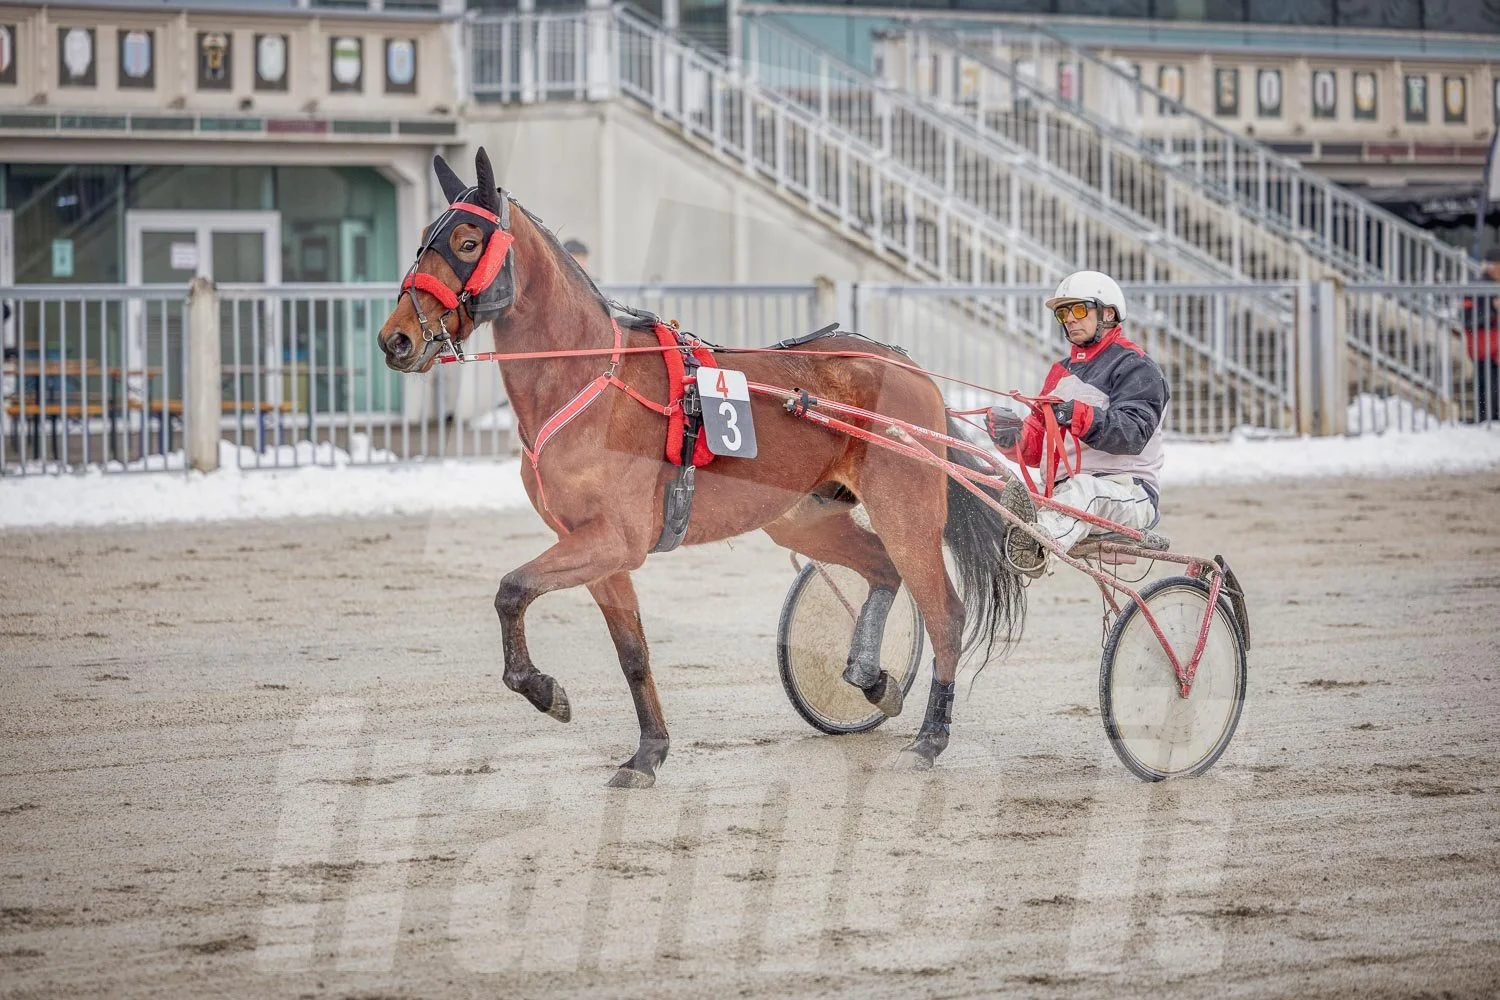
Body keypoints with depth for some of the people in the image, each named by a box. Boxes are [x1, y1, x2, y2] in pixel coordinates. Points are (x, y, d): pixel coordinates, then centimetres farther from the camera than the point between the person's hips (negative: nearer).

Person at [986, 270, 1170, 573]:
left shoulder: (1136, 368, 3)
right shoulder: (1062, 371, 27)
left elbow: (1134, 433, -17)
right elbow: (1036, 448, 19)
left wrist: (1079, 417, -35)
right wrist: (1014, 436, -6)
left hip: (1129, 494, -7)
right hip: (1063, 492, 7)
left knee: (1083, 489, -41)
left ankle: (1037, 546, -70)